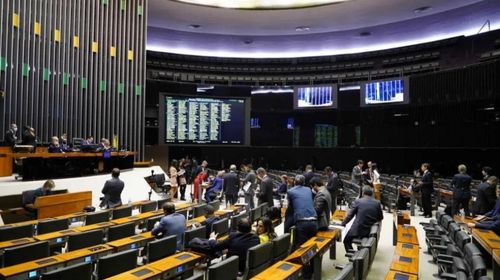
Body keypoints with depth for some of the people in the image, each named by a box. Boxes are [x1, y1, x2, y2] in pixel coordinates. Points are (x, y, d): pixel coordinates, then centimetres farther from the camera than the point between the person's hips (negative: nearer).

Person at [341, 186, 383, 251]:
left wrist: (343, 223, 11)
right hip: (371, 231, 4)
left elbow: (350, 215, -4)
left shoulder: (357, 201, -9)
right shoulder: (377, 203, -2)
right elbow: (380, 218, 9)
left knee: (346, 241, 18)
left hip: (357, 230, -4)